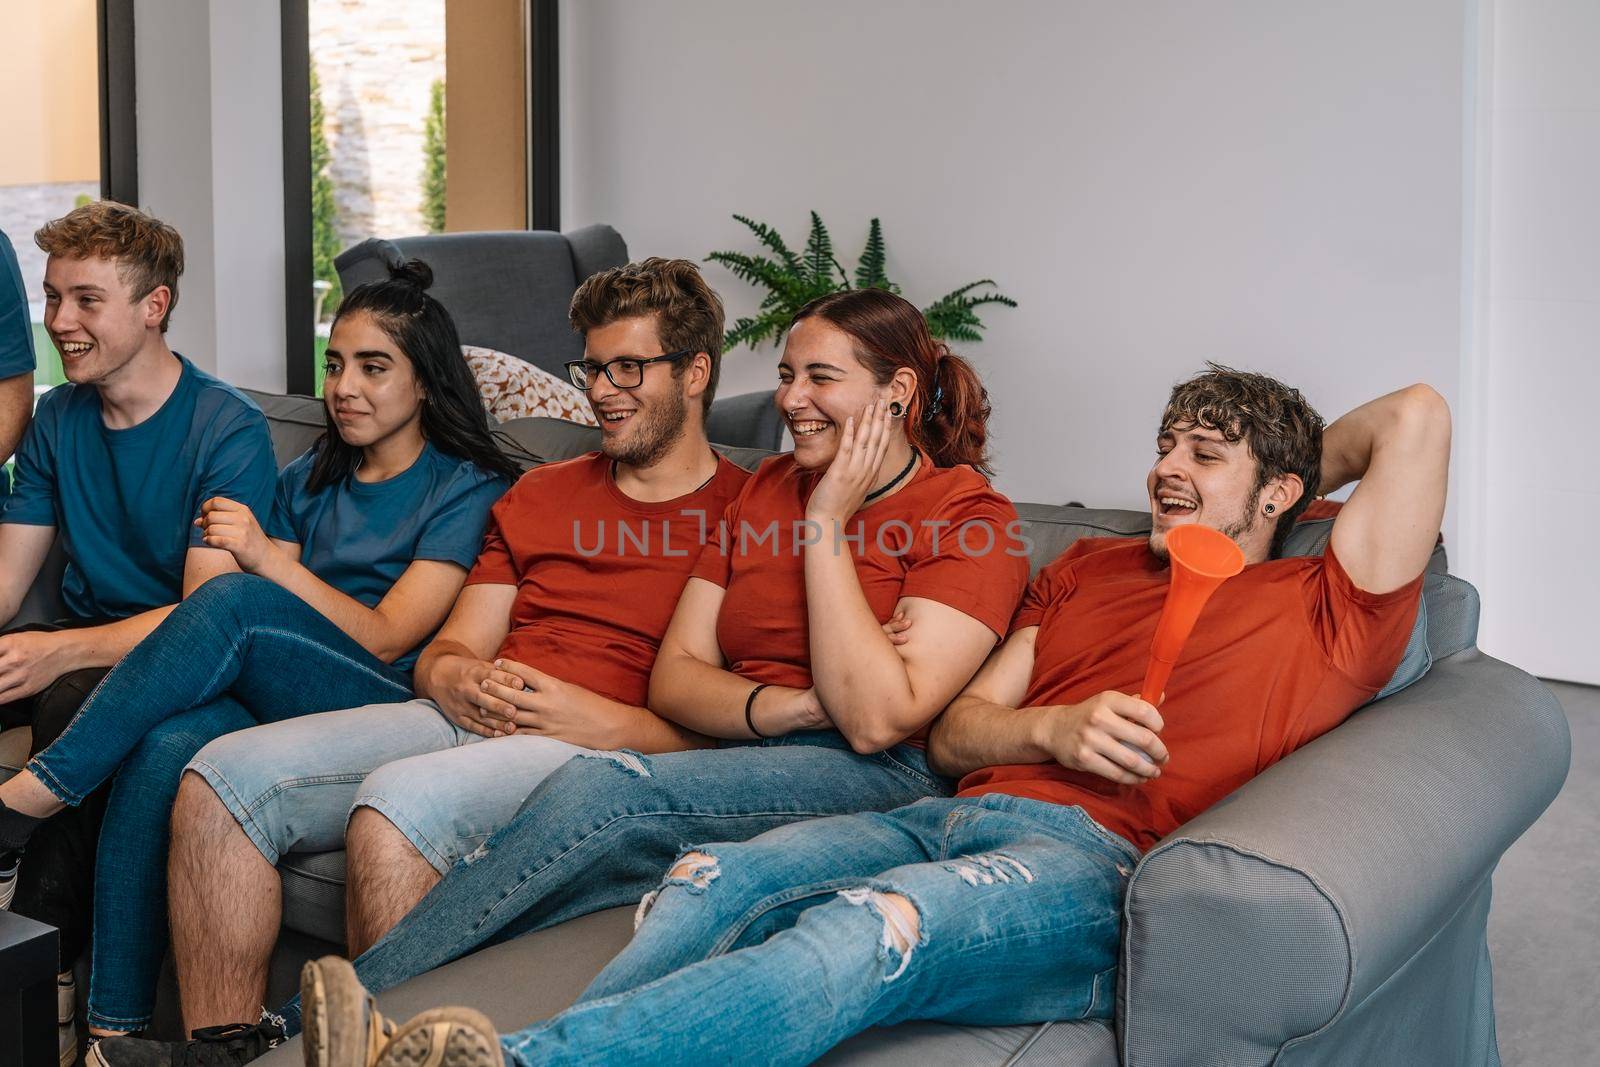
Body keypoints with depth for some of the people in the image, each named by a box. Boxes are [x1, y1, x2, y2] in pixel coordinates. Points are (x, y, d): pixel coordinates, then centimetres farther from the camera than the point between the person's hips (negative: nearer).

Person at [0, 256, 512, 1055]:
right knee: (166, 747, -30)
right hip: (274, 706, 5)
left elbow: (387, 638, -6)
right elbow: (270, 619, 14)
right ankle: (113, 1027, -29)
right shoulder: (307, 481, 23)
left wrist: (268, 559, -15)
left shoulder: (469, 488, 4)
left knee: (230, 602, -29)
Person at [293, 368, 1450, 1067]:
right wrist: (1054, 728, 0)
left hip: (1087, 864, -7)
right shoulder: (1091, 568, 31)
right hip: (954, 818, 7)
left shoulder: (1319, 607, 15)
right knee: (711, 879, -23)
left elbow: (1416, 415, 4)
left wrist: (1300, 471, 23)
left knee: (864, 932, -36)